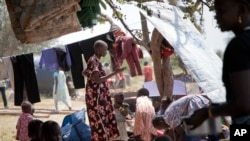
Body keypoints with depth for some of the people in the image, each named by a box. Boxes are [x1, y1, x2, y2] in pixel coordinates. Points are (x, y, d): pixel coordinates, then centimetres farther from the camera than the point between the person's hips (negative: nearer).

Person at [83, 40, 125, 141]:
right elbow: (97, 80, -27)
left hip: (100, 96, 10)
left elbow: (84, 72, 26)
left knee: (104, 120, 11)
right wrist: (114, 73, -27)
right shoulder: (94, 61, -17)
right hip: (96, 96, -10)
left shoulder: (95, 60, 12)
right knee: (99, 122, -8)